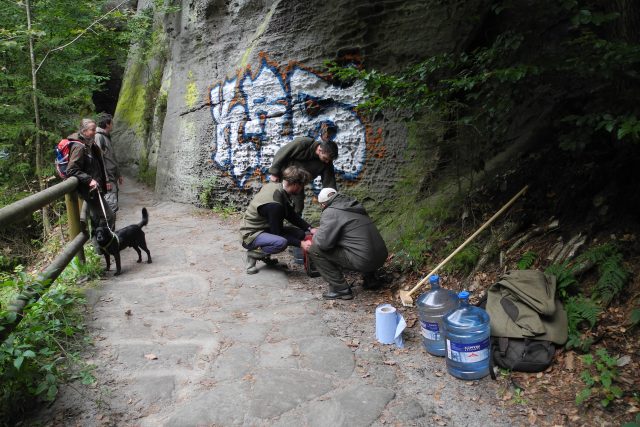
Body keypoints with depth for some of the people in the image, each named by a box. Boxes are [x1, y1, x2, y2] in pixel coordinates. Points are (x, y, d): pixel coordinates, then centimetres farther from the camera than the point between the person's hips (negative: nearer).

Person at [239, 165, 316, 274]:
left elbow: (292, 215, 9)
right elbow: (278, 233, -23)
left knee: (300, 233, -2)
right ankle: (252, 254, -9)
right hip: (251, 234, -10)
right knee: (281, 242, -37)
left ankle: (264, 255, 9)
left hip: (265, 228, 10)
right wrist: (300, 244, -18)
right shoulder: (274, 204, -31)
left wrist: (309, 228, 0)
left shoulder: (277, 187, -3)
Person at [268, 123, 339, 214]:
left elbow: (329, 183, -16)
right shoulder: (303, 143, -31)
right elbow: (282, 153, -23)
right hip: (282, 175, -4)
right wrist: (274, 173, -20)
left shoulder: (327, 163, -18)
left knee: (298, 206, 3)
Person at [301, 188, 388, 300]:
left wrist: (315, 237, 6)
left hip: (364, 261, -9)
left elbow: (323, 242, -16)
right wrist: (319, 231, 29)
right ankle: (369, 275, 27)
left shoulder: (330, 212, -8)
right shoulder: (355, 206, 17)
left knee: (314, 249, -4)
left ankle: (340, 289, 0)